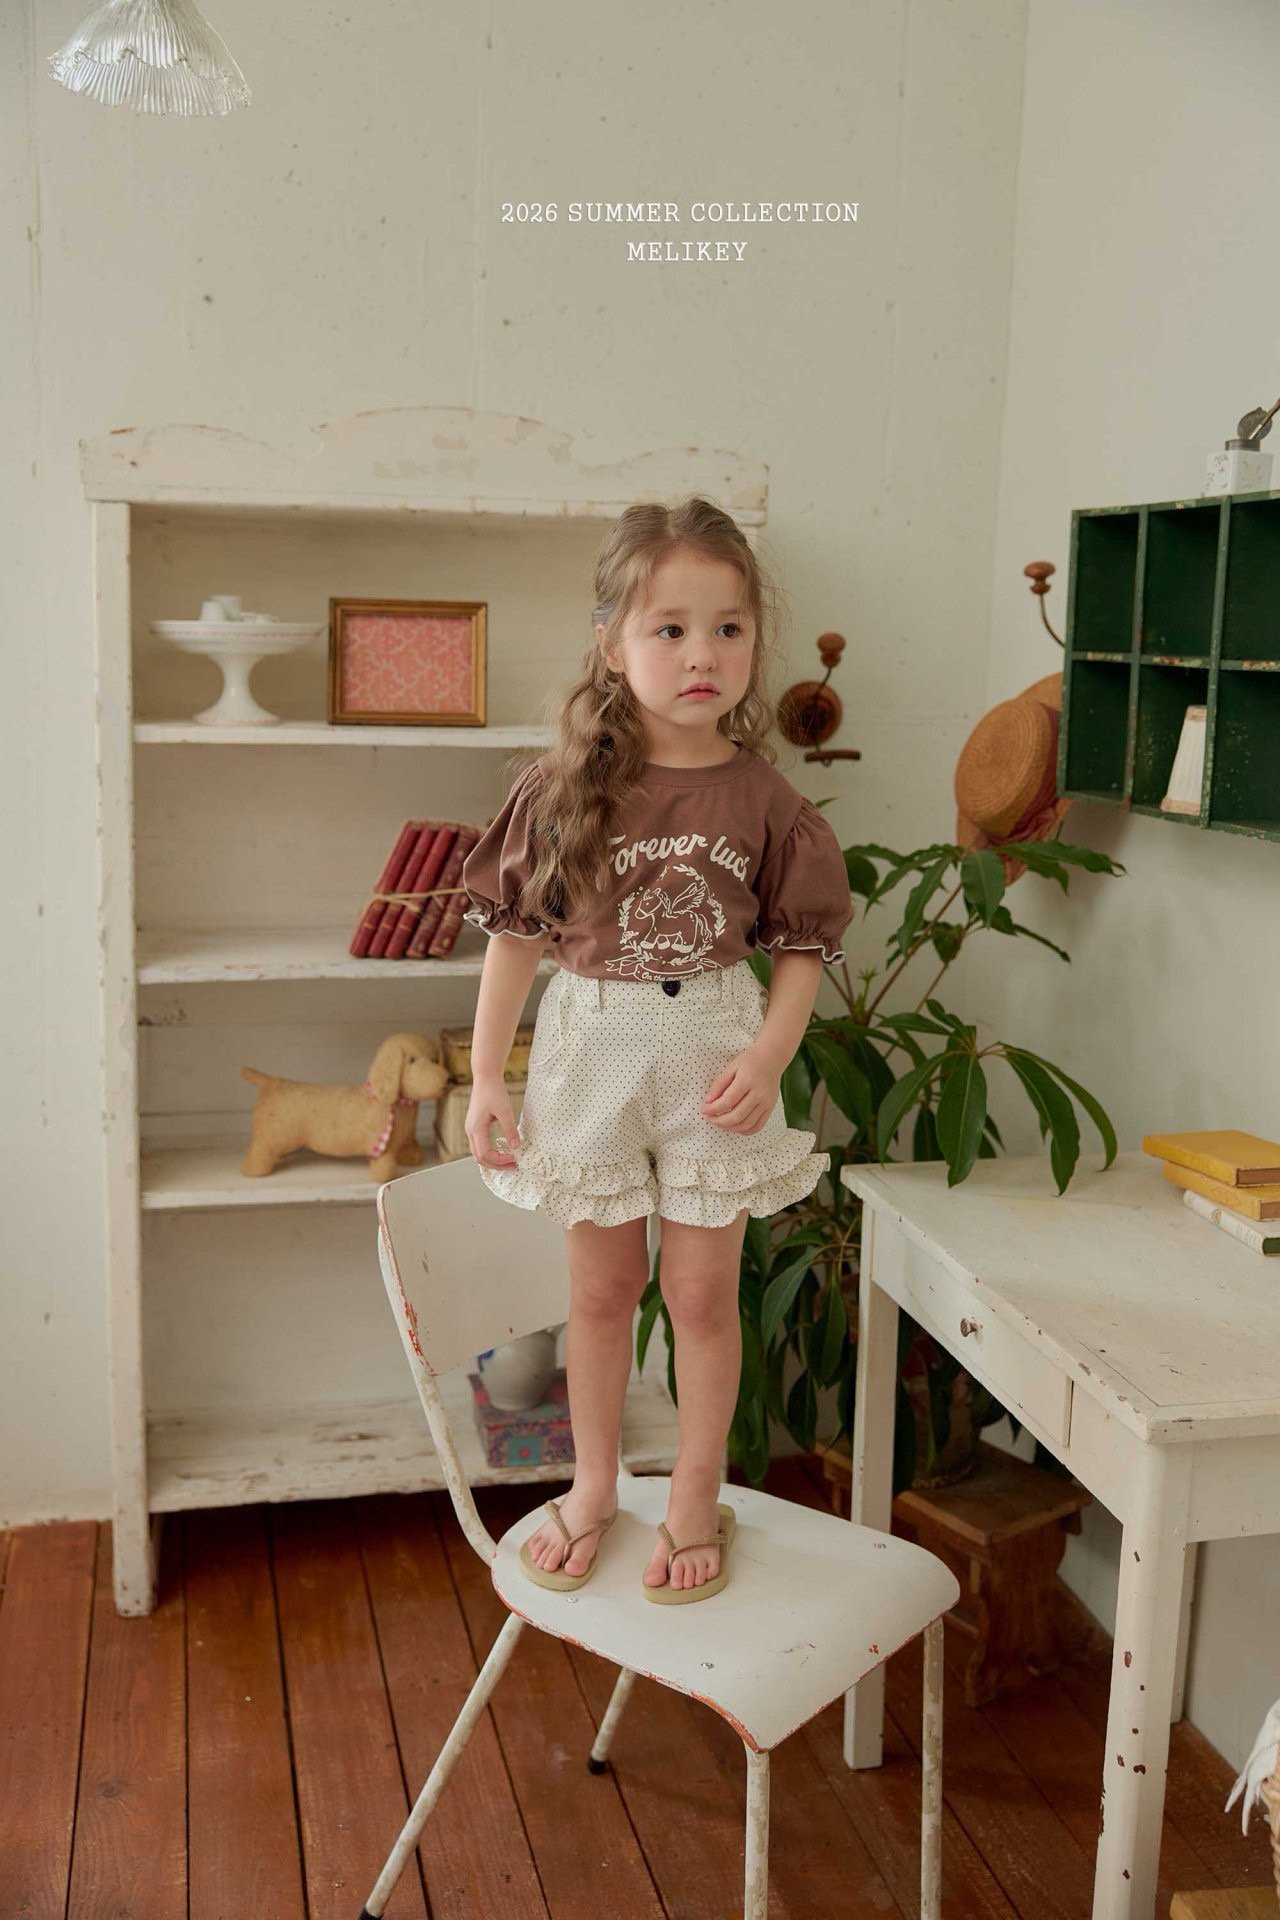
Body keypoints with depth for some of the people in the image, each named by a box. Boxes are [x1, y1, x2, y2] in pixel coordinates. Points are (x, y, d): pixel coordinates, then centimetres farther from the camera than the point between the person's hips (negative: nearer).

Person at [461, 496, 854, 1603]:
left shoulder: (763, 799, -7)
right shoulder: (564, 790, -8)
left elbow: (803, 948, -2)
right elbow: (516, 932, -2)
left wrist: (768, 1057, -16)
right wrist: (487, 1076, -3)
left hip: (714, 1051, 0)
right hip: (592, 1043, 0)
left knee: (702, 1290, 9)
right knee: (602, 1285, 14)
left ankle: (697, 1501, 28)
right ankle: (594, 1488, 33)